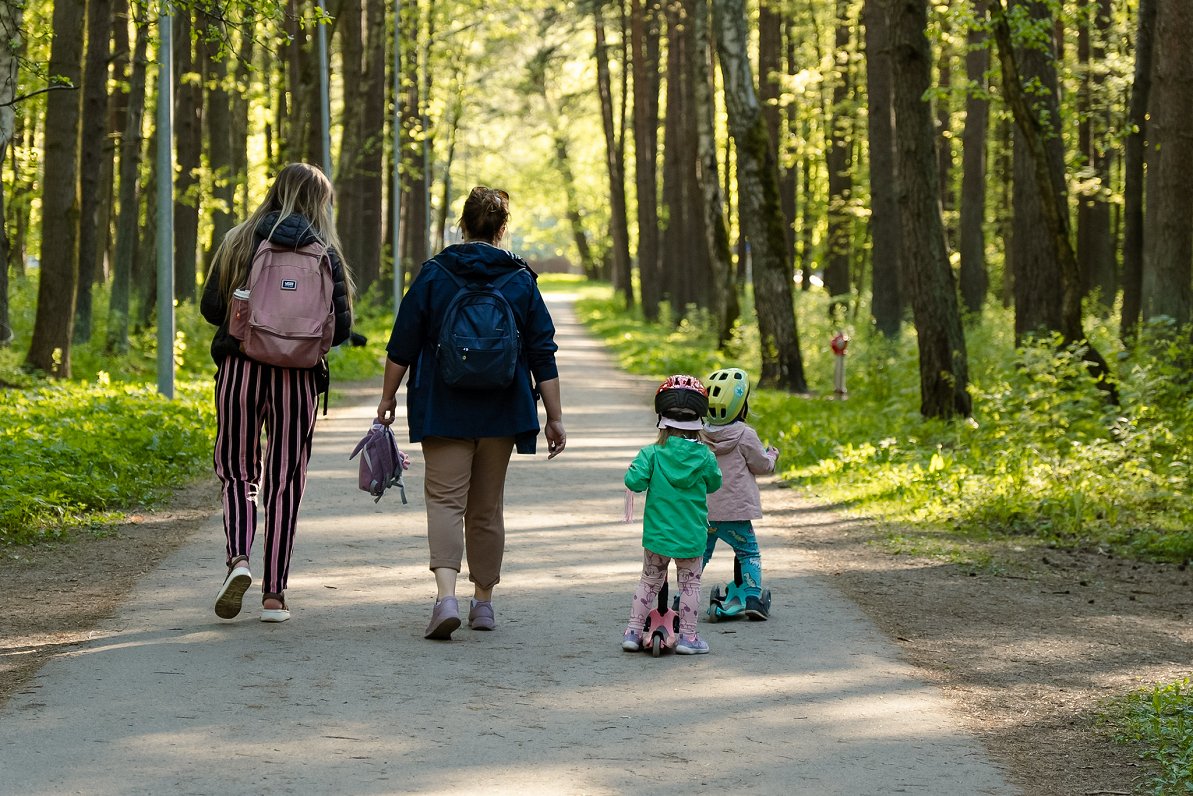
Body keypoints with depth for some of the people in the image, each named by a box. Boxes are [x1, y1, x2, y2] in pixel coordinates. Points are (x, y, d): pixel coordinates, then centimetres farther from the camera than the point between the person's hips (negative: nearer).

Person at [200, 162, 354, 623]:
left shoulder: (238, 243, 1)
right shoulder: (325, 255, -1)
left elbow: (210, 308, -1)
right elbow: (340, 329, -3)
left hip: (240, 370, 0)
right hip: (297, 378, 0)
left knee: (236, 472, 14)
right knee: (284, 482, 9)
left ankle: (238, 558, -11)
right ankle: (274, 594, 10)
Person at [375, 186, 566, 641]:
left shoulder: (434, 275, -2)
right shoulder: (521, 282, 1)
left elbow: (403, 346, -2)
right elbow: (543, 356, 2)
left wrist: (387, 399, 8)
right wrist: (555, 417, 7)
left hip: (443, 411, -2)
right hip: (501, 414, 2)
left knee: (445, 500, -3)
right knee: (487, 506, 13)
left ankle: (446, 595, -23)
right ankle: (483, 602, 19)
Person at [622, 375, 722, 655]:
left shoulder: (651, 454, -10)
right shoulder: (705, 456, -7)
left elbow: (634, 482, -17)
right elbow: (714, 484, 8)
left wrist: (635, 470, 4)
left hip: (656, 535, 1)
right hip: (691, 537, -1)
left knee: (649, 582, 14)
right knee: (690, 584, 10)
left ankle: (633, 631, 15)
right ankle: (688, 637, 11)